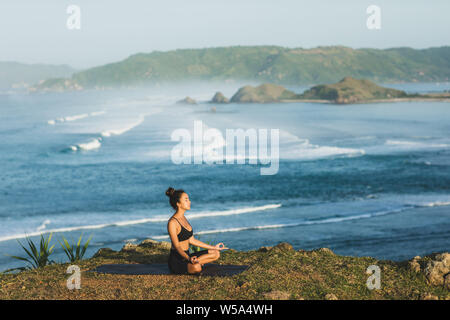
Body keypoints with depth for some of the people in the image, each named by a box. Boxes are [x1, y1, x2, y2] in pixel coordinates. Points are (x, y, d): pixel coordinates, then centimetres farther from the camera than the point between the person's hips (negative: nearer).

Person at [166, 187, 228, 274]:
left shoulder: (183, 218, 11)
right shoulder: (172, 223, -18)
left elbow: (191, 240, 17)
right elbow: (177, 246, -23)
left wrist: (214, 247, 23)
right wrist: (189, 259, -41)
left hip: (186, 256, 9)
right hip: (176, 261, -9)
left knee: (216, 254, 7)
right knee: (196, 267, -38)